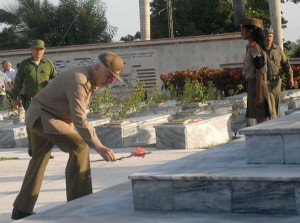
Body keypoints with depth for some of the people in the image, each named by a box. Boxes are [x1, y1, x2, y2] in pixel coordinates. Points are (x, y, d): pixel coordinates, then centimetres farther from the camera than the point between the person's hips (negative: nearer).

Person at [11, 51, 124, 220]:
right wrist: (98, 147, -40)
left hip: (40, 119, 11)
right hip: (43, 119, -11)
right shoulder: (78, 81, -26)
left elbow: (78, 115, 16)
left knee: (40, 160, 17)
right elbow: (79, 120, -35)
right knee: (79, 147, -17)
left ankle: (22, 210, 26)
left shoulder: (90, 81, 5)